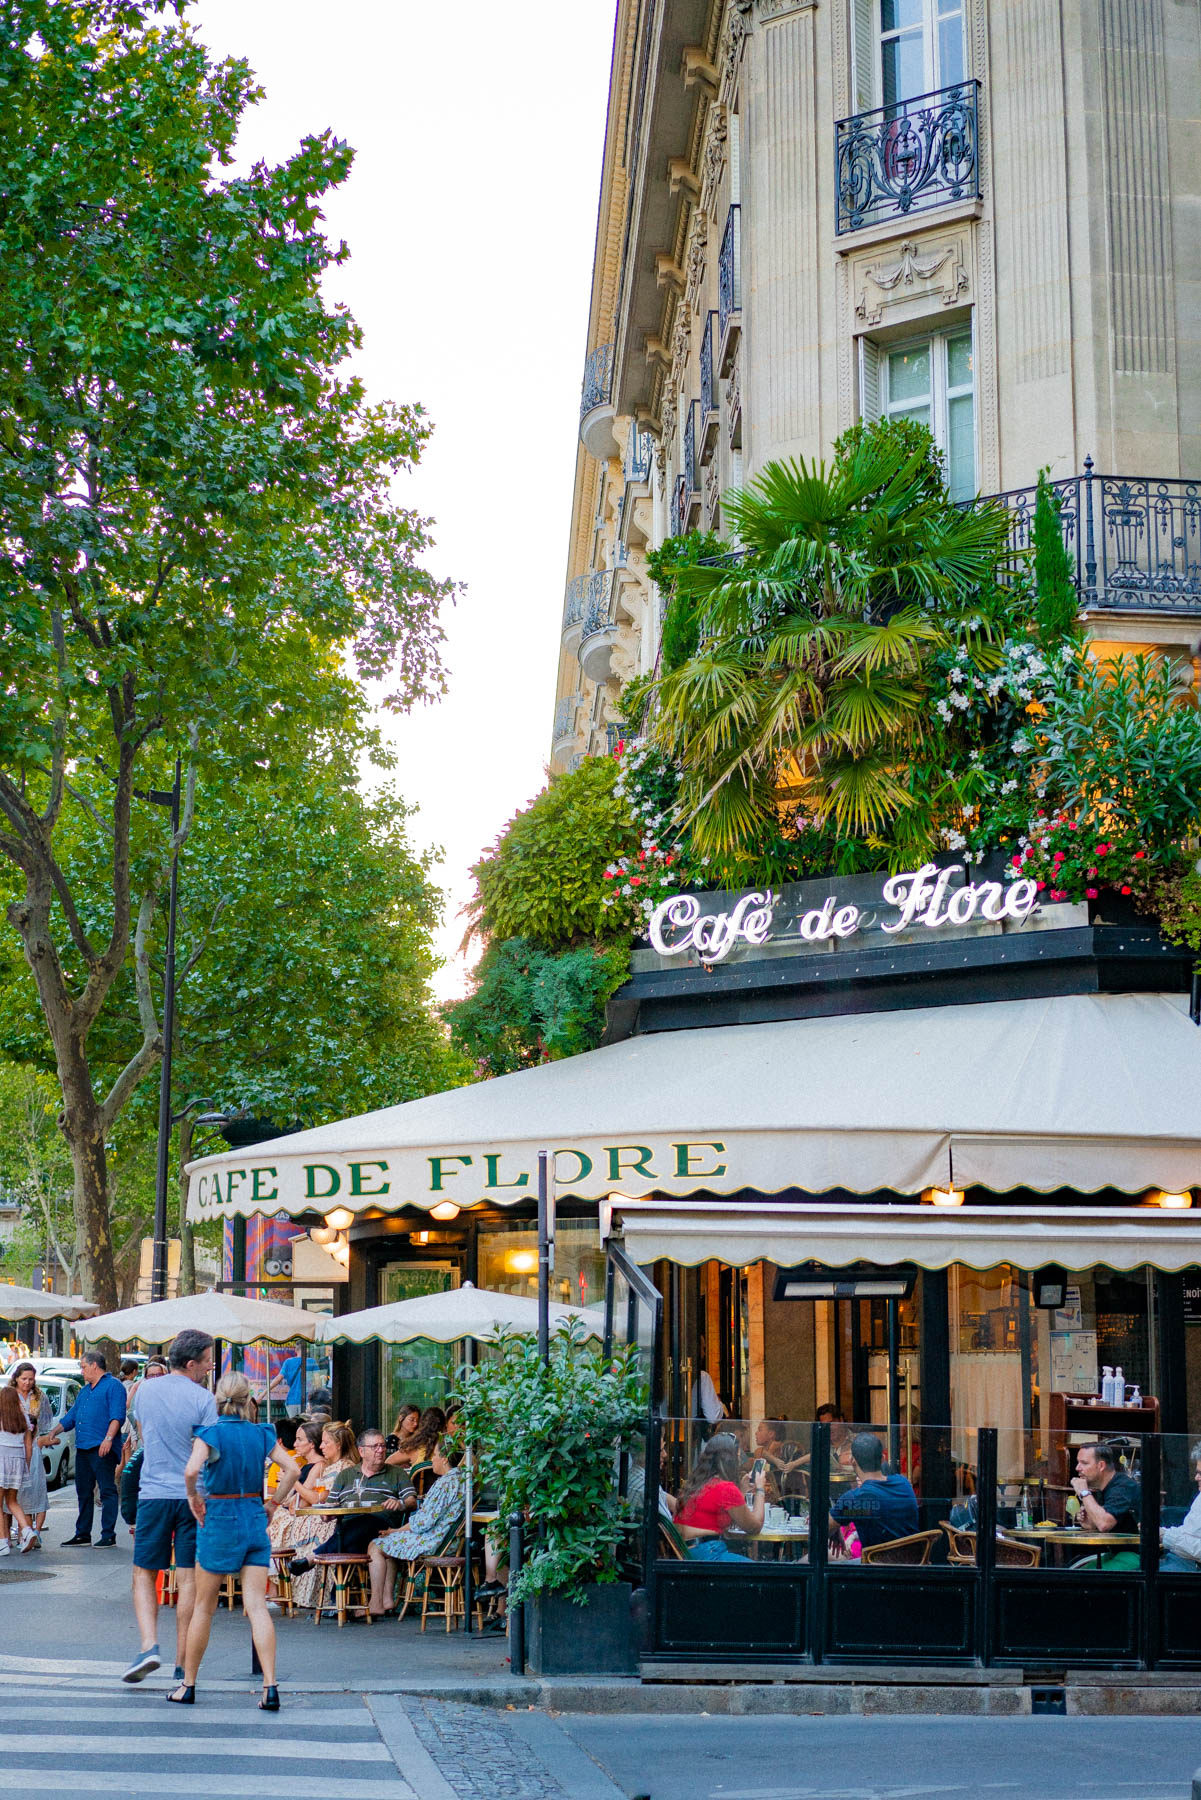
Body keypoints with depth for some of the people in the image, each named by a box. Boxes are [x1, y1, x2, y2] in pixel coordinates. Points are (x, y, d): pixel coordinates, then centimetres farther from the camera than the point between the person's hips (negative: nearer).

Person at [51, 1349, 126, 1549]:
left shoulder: (113, 1386, -3)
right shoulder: (84, 1390, 24)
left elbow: (117, 1416, -13)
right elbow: (71, 1416, 29)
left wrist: (108, 1438, -23)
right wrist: (55, 1431, 16)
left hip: (102, 1449, -9)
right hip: (82, 1448, 9)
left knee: (107, 1491, -7)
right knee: (84, 1492, 11)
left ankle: (108, 1535, -6)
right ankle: (82, 1534, 18)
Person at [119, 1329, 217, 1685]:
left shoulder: (146, 1390, 5)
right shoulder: (203, 1399, -7)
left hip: (153, 1492, 2)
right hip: (193, 1495, -2)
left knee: (144, 1574, 10)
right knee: (188, 1578, 4)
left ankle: (149, 1646, -9)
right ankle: (182, 1662, 7)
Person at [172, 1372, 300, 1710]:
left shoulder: (211, 1432, -8)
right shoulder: (262, 1434, 3)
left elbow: (191, 1470, -25)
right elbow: (292, 1469, -4)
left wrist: (194, 1498, -8)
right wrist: (274, 1503, 6)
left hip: (219, 1518, -3)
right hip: (255, 1518, 3)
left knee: (203, 1607, 10)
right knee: (256, 1606, 0)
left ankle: (188, 1685, 19)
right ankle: (270, 1686, -11)